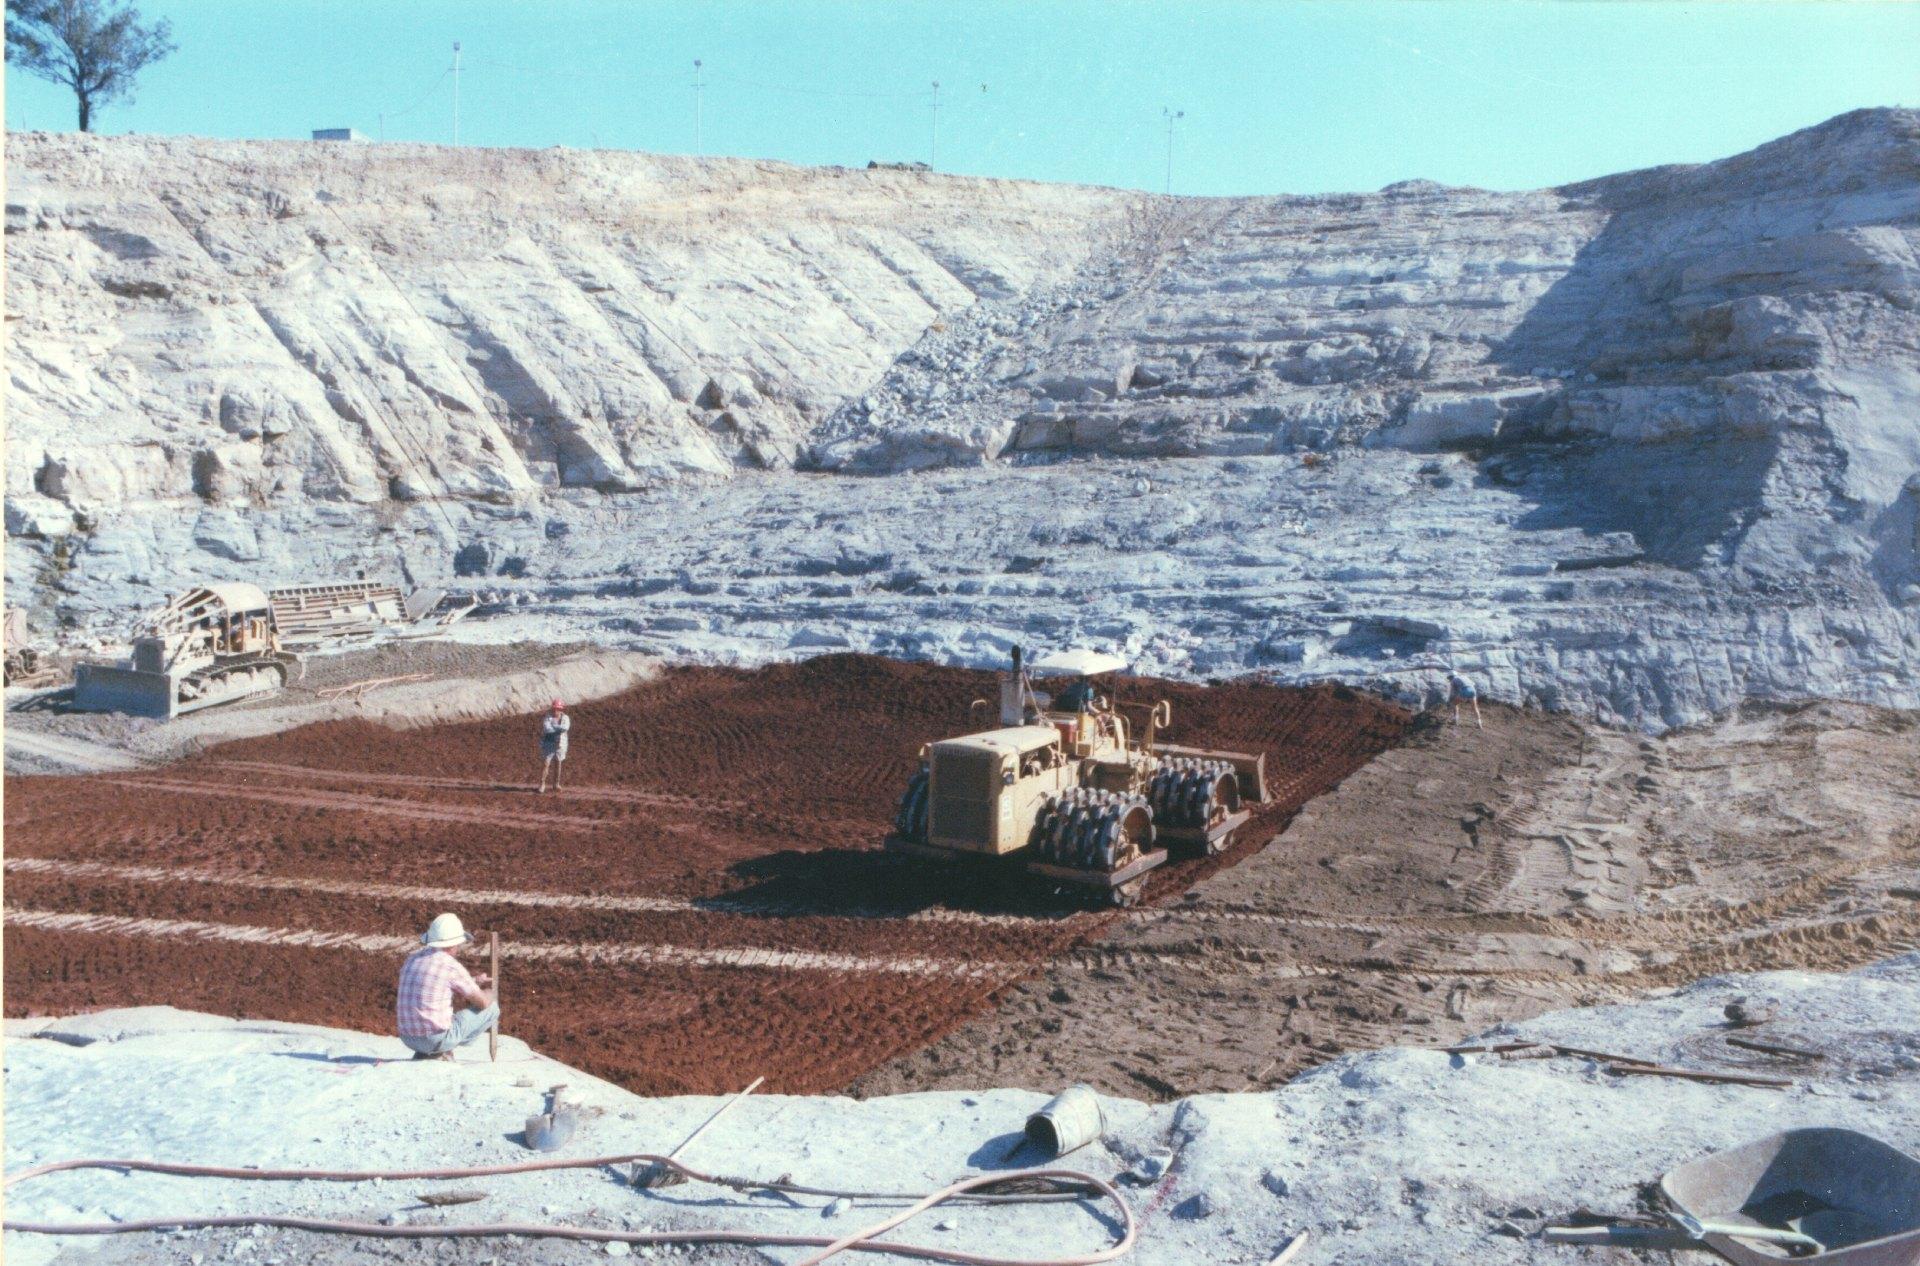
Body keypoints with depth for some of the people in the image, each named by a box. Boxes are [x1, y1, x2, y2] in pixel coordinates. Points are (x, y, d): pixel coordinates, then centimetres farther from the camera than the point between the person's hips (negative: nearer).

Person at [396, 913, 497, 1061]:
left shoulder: (412, 958, 7)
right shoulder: (452, 966, -14)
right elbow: (483, 1002, -5)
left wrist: (473, 981, 29)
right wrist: (487, 994, 19)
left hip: (408, 1038, 7)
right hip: (437, 1039, -7)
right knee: (492, 1009, 9)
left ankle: (424, 1053, 15)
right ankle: (440, 1052, 4)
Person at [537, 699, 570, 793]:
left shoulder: (565, 718, 0)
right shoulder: (548, 718, -6)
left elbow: (565, 727, -21)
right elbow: (546, 729, -23)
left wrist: (553, 726, -19)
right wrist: (559, 728, -17)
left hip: (560, 745, 2)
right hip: (549, 744, -2)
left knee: (558, 764, 11)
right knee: (545, 764, -6)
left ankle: (556, 784, 23)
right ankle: (542, 784, 1)